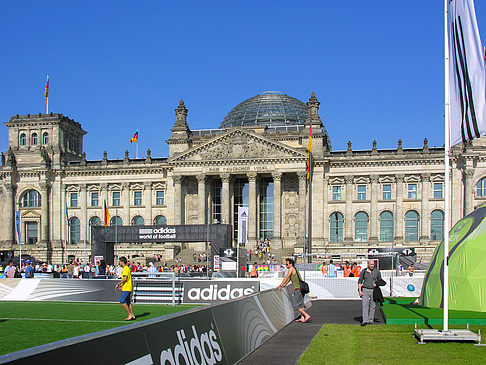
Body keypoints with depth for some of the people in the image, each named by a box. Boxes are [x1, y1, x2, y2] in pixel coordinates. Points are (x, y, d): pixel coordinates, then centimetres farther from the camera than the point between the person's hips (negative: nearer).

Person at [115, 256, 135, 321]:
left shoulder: (125, 268, -13)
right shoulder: (127, 268, 18)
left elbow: (125, 278, -22)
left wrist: (118, 284, -14)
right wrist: (121, 285, 22)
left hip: (126, 289, -10)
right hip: (129, 288, 10)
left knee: (122, 302, -9)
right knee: (128, 302, 12)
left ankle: (130, 315, -8)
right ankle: (132, 315, 13)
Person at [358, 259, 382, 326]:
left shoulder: (377, 271, 3)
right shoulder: (364, 271, 3)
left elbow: (380, 280, 15)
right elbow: (359, 281, 8)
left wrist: (376, 284, -6)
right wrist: (360, 291, -1)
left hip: (374, 290, 1)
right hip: (365, 290, -1)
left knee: (372, 306, 5)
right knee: (364, 305, -10)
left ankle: (370, 320, 15)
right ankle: (365, 321, -14)